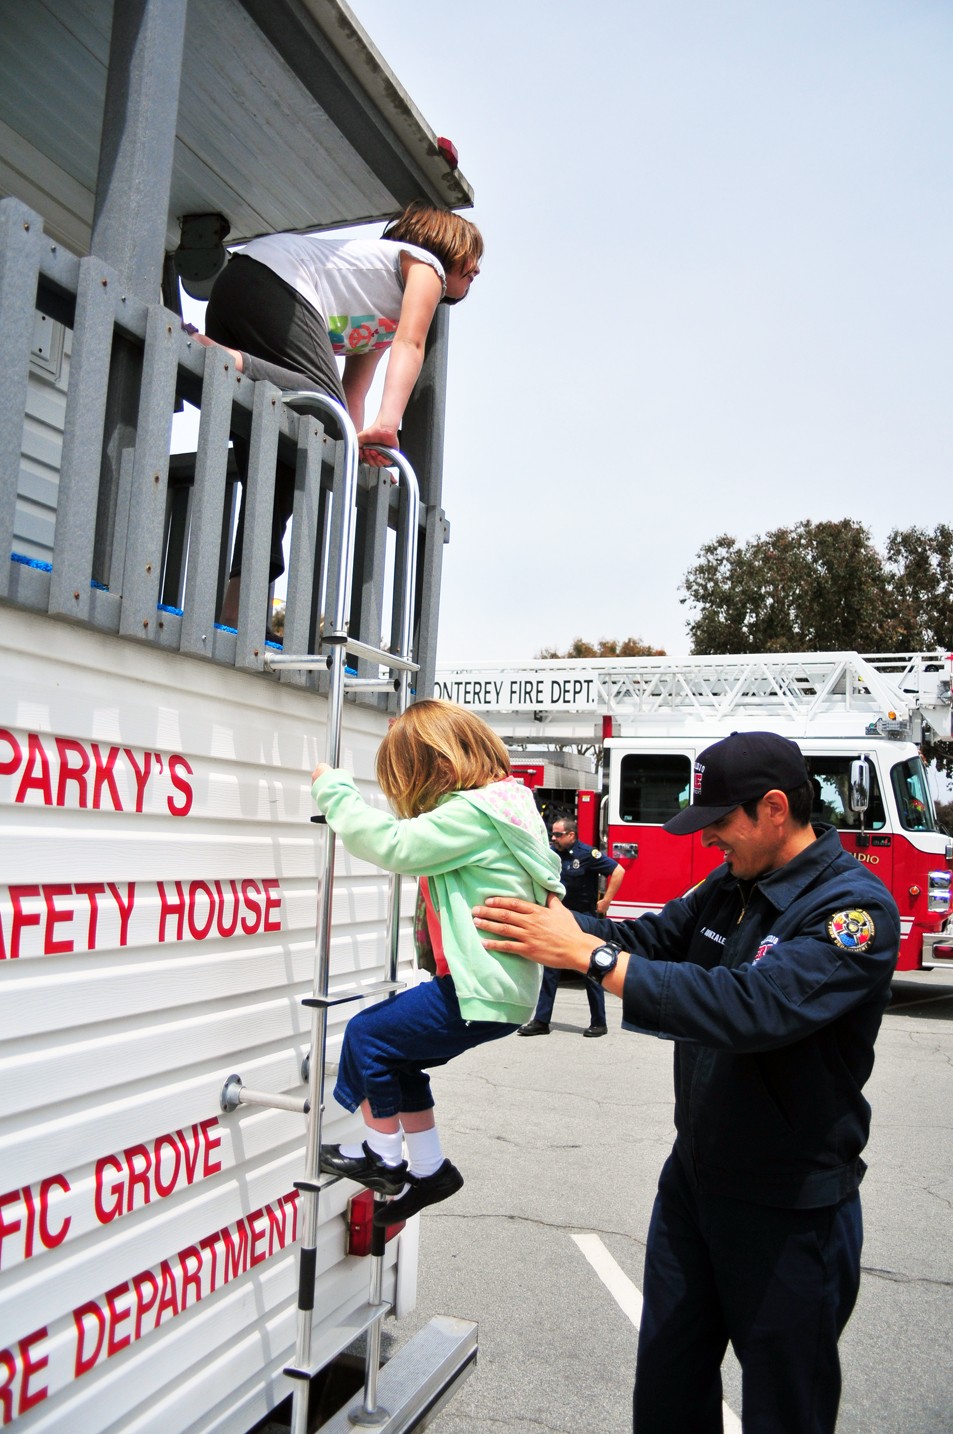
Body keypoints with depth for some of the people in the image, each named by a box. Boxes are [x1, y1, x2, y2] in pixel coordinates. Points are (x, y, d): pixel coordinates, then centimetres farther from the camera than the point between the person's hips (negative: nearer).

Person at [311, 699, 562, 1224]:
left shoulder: (473, 811, -19)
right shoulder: (506, 802, 13)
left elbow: (394, 844, -24)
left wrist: (333, 788, -13)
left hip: (481, 992, -10)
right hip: (500, 983, 10)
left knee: (368, 1034, 0)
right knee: (398, 1057, 20)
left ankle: (382, 1158, 17)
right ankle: (429, 1169, 31)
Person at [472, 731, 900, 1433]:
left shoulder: (857, 907, -24)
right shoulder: (730, 885, 2)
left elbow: (752, 1007, -36)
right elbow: (648, 939, 5)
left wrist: (589, 954, -36)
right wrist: (546, 916, -12)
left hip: (790, 1211, -7)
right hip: (694, 1179, 7)